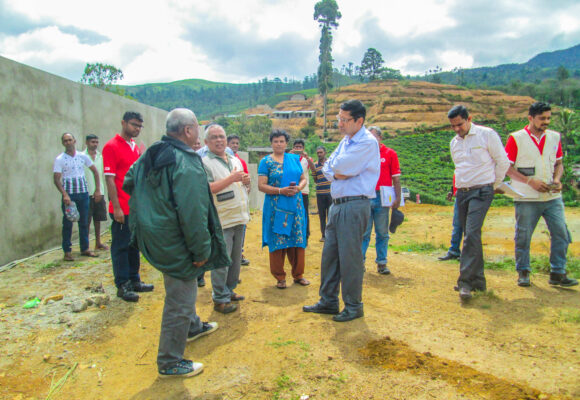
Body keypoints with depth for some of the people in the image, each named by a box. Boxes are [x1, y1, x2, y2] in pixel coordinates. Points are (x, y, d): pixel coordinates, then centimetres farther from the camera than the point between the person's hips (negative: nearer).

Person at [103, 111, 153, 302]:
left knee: (134, 245, 15)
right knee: (121, 246, 3)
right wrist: (116, 207, -17)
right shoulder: (111, 147, -9)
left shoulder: (135, 147, 13)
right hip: (122, 209, -8)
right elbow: (109, 179, -14)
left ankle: (134, 280, 27)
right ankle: (122, 286, 13)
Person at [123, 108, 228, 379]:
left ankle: (193, 326, 52)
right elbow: (192, 213, -27)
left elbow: (128, 183, 20)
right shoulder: (187, 163, -23)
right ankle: (170, 364, 19)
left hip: (153, 236, 10)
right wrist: (202, 250, -20)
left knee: (182, 287, 30)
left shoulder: (149, 156, 6)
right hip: (175, 244, -10)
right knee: (179, 302, 4)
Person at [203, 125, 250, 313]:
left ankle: (229, 290, 31)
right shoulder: (204, 163, -7)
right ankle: (220, 299, 9)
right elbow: (206, 189, -21)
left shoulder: (235, 160, 16)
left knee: (236, 258, 16)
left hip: (239, 217, 8)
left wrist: (245, 181, 1)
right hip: (221, 220, -7)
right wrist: (231, 178, -22)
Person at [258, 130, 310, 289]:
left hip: (295, 206, 3)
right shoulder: (266, 162, 1)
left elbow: (303, 178, 14)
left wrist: (298, 188, -8)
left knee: (297, 239, 5)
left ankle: (298, 274, 19)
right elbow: (261, 185, -6)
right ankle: (280, 277, 12)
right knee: (278, 241, -1)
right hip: (276, 207, -3)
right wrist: (280, 191, -17)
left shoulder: (294, 159, 13)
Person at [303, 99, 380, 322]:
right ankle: (328, 301, 26)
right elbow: (327, 169, 12)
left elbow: (338, 166, -19)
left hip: (354, 205, -9)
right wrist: (337, 173, -8)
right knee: (330, 254, 13)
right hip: (337, 204, 9)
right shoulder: (345, 140, 17)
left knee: (350, 258, -2)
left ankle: (353, 306, 14)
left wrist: (335, 169, 3)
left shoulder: (367, 143, -11)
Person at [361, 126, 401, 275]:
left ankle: (382, 263, 17)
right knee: (364, 233, 5)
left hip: (382, 198, -1)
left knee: (382, 234, 8)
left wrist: (398, 198, -5)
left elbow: (396, 178, 2)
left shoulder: (390, 153, 4)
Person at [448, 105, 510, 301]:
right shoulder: (454, 142, 13)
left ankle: (466, 282, -17)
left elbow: (503, 162, 1)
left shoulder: (487, 134, -4)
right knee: (470, 236, 9)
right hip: (462, 193, 6)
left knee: (472, 234, -18)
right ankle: (478, 280, 19)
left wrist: (493, 185, 7)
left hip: (481, 192, -6)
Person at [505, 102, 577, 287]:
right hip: (527, 198, -4)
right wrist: (530, 181, -15)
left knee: (561, 233, 1)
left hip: (552, 197, 4)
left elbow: (558, 163, 18)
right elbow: (507, 167, -6)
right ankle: (523, 272, 18)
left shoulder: (554, 137, 10)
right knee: (523, 236, 3)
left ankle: (558, 273, 14)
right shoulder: (516, 139, -4)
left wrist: (557, 180, -3)